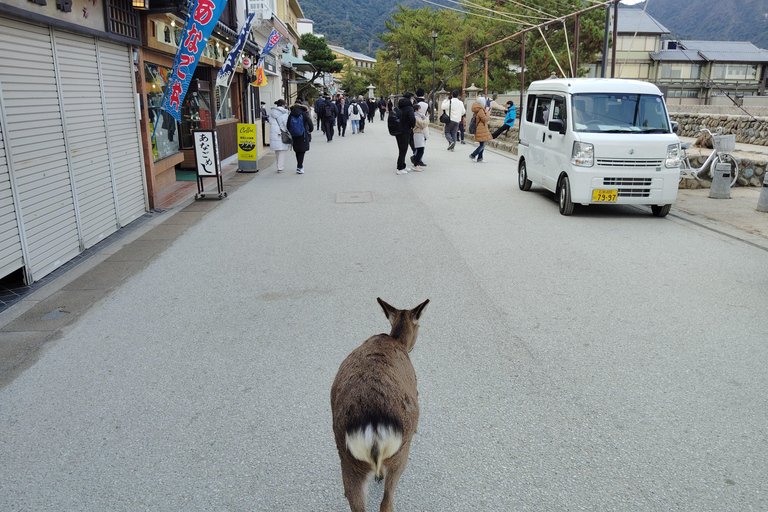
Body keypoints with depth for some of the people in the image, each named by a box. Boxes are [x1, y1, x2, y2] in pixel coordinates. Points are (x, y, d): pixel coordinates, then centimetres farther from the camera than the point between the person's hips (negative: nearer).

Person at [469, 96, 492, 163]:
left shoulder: (477, 110, 12)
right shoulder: (480, 110, -18)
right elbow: (485, 119, -17)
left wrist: (486, 111, 13)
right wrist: (488, 112, -6)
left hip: (479, 129, 10)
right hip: (481, 130, -10)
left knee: (482, 145, 13)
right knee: (482, 145, -8)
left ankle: (479, 158, 14)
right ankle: (473, 155, -5)